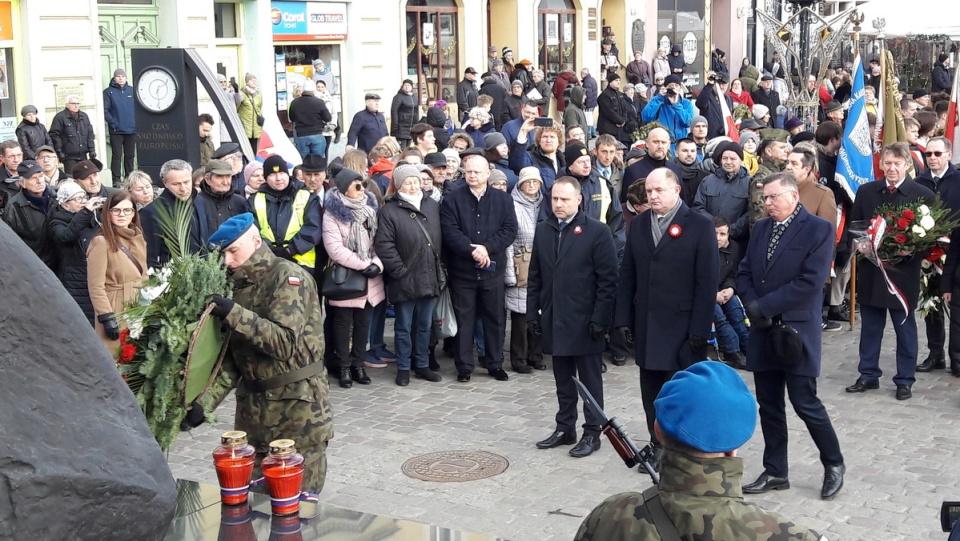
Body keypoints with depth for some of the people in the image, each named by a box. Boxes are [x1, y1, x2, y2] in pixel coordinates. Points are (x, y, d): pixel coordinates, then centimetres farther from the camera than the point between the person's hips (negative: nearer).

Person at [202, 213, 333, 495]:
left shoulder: (288, 277, -11)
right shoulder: (238, 285, 10)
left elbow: (286, 342, -24)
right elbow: (228, 358, 8)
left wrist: (235, 315, -28)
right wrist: (205, 402, -5)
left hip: (297, 406, -7)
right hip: (252, 406, 7)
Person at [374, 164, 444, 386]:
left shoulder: (433, 206, 8)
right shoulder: (390, 210, -7)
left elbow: (440, 239, 12)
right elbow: (384, 245, -12)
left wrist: (440, 269, 7)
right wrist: (400, 271, -13)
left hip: (430, 278, 5)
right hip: (405, 280, -4)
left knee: (425, 325, 14)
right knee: (404, 326, 6)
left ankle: (422, 365, 25)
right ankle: (403, 368, 16)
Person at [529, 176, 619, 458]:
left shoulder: (597, 232, -8)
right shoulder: (543, 230, 9)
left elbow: (608, 280, -10)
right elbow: (535, 275, 12)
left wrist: (600, 319, -14)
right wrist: (533, 312, 6)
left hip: (585, 322, -5)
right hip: (554, 320, 5)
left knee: (589, 379, 5)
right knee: (563, 379, 13)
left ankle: (592, 433, 13)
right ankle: (565, 428, 24)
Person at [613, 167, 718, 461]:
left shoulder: (700, 226, -5)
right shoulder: (638, 224, 10)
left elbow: (708, 281, -9)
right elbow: (627, 275, 10)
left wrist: (700, 328, -13)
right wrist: (623, 318, 3)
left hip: (683, 325, -5)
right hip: (646, 324, 5)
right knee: (651, 390, 10)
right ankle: (658, 445, 22)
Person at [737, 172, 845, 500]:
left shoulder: (818, 229, -8)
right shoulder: (761, 228, 13)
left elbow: (810, 282, -17)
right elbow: (744, 273, 11)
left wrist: (765, 306, -16)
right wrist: (752, 306, -9)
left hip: (796, 331, -6)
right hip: (763, 332, 6)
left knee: (805, 404, -2)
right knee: (769, 407, 10)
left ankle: (834, 464, 19)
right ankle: (775, 472, 21)